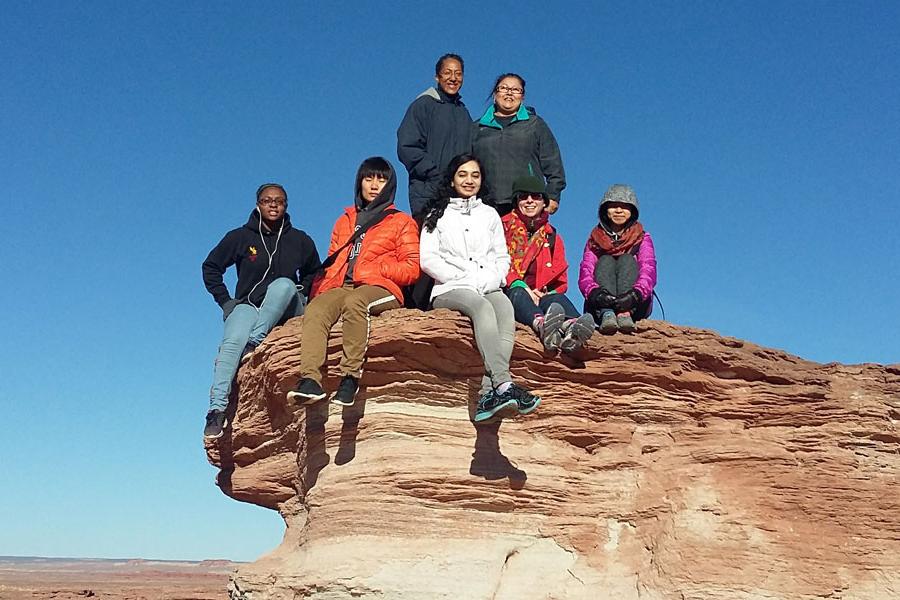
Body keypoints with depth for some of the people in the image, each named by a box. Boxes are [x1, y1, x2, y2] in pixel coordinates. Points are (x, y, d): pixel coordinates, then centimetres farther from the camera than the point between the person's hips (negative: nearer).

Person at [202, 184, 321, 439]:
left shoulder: (300, 240, 9)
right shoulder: (240, 237, 7)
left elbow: (315, 274, 25)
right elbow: (211, 267, 17)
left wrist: (301, 297, 8)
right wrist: (225, 301, 7)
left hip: (284, 310, 1)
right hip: (247, 305, 0)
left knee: (284, 284, -33)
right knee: (232, 342, -32)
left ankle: (255, 342, -38)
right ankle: (217, 408, -39)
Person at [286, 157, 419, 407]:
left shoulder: (402, 222, 17)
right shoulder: (344, 221, 30)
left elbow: (412, 268, 6)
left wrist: (374, 269, -6)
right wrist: (319, 289, 7)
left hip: (379, 288, -3)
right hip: (341, 287, 4)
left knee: (354, 301, -39)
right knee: (315, 309, -31)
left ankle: (350, 377, -43)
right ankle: (310, 379, -45)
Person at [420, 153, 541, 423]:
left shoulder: (490, 214, 27)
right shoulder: (438, 215, 17)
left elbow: (502, 257, 20)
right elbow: (428, 259, 5)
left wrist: (491, 280, -2)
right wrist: (464, 278, -8)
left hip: (489, 288, 3)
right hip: (451, 289, -2)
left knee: (505, 309, -35)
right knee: (483, 307, -38)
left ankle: (488, 394, -48)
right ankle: (504, 385, -50)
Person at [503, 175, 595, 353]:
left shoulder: (552, 237, 25)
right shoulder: (504, 227, 16)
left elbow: (560, 280, 20)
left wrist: (549, 292, -4)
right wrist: (518, 285, -17)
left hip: (540, 296, 2)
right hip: (508, 293, -2)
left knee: (556, 298, -33)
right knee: (518, 294, -37)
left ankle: (570, 326, -69)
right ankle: (541, 324, -71)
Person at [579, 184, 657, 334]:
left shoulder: (642, 238, 11)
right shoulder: (595, 240, 13)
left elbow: (649, 271, -9)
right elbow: (584, 274, -5)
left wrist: (636, 293, -33)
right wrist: (594, 292, -30)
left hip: (636, 306, 0)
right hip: (598, 308, 1)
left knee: (627, 259, -18)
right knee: (605, 260, -19)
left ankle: (624, 313, -45)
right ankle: (607, 314, -46)